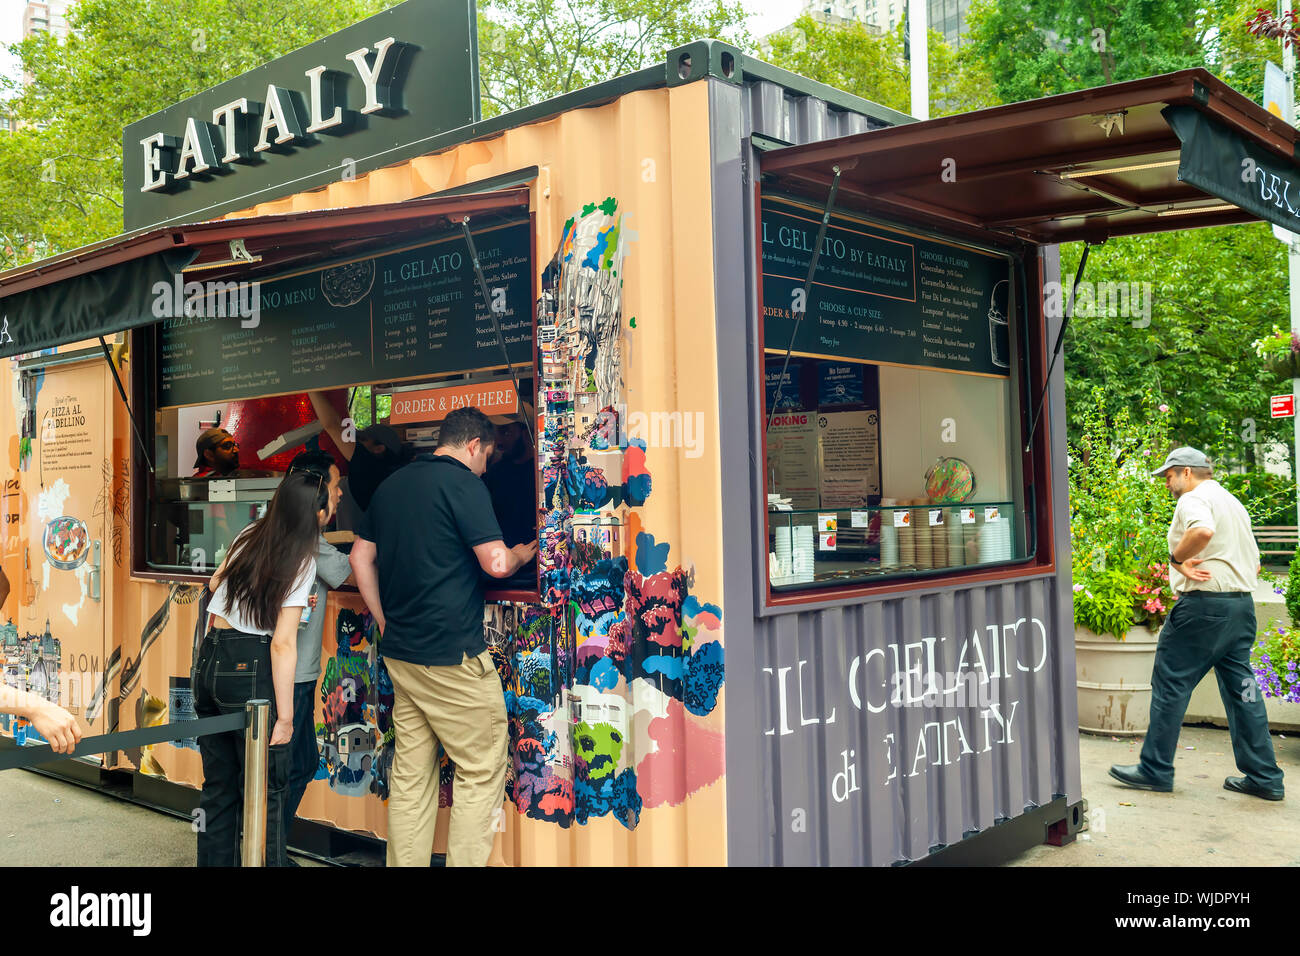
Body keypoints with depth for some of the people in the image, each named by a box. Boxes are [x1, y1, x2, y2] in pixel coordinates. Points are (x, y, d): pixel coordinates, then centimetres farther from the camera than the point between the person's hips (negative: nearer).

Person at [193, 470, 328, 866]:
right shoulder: (302, 562, -12)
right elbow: (283, 644, -16)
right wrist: (285, 716, -14)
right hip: (250, 670, -7)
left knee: (218, 786, 16)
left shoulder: (249, 536, 6)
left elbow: (215, 583, 23)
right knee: (265, 791, 2)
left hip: (209, 661, 7)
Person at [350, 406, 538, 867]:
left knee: (410, 774, 13)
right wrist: (523, 553, 6)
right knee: (481, 773, 2)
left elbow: (360, 558, 19)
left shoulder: (391, 485, 14)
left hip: (399, 653, 8)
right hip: (452, 655, -8)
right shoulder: (463, 482, -11)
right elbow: (496, 563, -16)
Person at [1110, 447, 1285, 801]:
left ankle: (1155, 770, 3)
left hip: (1203, 603, -9)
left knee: (1170, 685, -1)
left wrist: (1176, 557, -17)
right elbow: (1255, 563, 25)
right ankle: (1263, 776, 12)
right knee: (1242, 689, 11)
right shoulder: (1234, 503, 23)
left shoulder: (1193, 499, -7)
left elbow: (1202, 530, -31)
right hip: (1243, 603, 9)